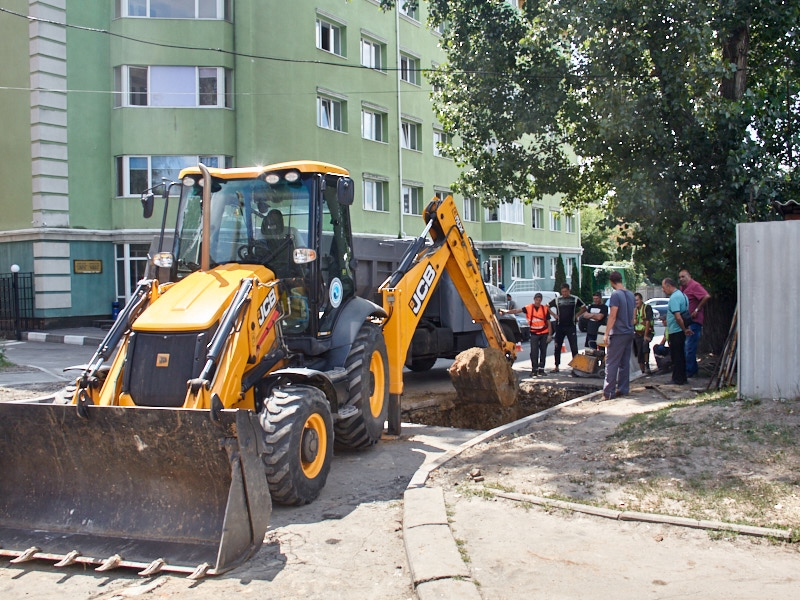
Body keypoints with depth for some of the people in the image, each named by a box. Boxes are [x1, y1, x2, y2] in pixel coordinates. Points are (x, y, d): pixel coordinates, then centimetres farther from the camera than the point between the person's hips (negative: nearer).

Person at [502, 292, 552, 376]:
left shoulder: (545, 309, -1)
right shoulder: (529, 308, -4)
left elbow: (549, 323, 2)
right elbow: (516, 311, -10)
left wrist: (549, 335, -2)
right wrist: (506, 312, -21)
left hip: (544, 333, 1)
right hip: (534, 333, -1)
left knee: (543, 351, 6)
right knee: (534, 351, -7)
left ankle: (541, 369, 15)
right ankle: (534, 369, -2)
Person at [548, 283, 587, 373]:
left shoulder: (575, 299, 5)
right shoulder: (557, 300, 7)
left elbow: (584, 308, 13)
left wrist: (577, 315, 1)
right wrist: (554, 315, 3)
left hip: (571, 326, -1)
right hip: (559, 326, 1)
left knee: (574, 347, -6)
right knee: (557, 347, 4)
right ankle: (556, 366, 12)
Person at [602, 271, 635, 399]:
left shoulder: (616, 295, -14)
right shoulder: (631, 294, 11)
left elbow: (612, 316, -18)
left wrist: (606, 334, -15)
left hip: (618, 333, -8)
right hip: (629, 333, 8)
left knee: (611, 363, -5)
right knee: (625, 362, 12)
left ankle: (609, 392, -6)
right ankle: (623, 389, 15)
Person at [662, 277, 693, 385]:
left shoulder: (674, 298, -20)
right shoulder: (682, 294, 13)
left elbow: (678, 317, -26)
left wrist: (685, 329, -16)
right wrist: (686, 328, 15)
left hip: (675, 332, -10)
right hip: (681, 331, 10)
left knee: (676, 356, -1)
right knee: (681, 355, 16)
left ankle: (678, 379, 4)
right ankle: (682, 378, 23)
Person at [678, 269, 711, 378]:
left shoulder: (694, 286, -12)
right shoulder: (682, 288, 17)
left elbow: (707, 296, -25)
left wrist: (697, 310, -20)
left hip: (694, 321, -10)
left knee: (689, 347, -8)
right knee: (684, 346, 13)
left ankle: (689, 371, -3)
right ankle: (693, 369, 21)